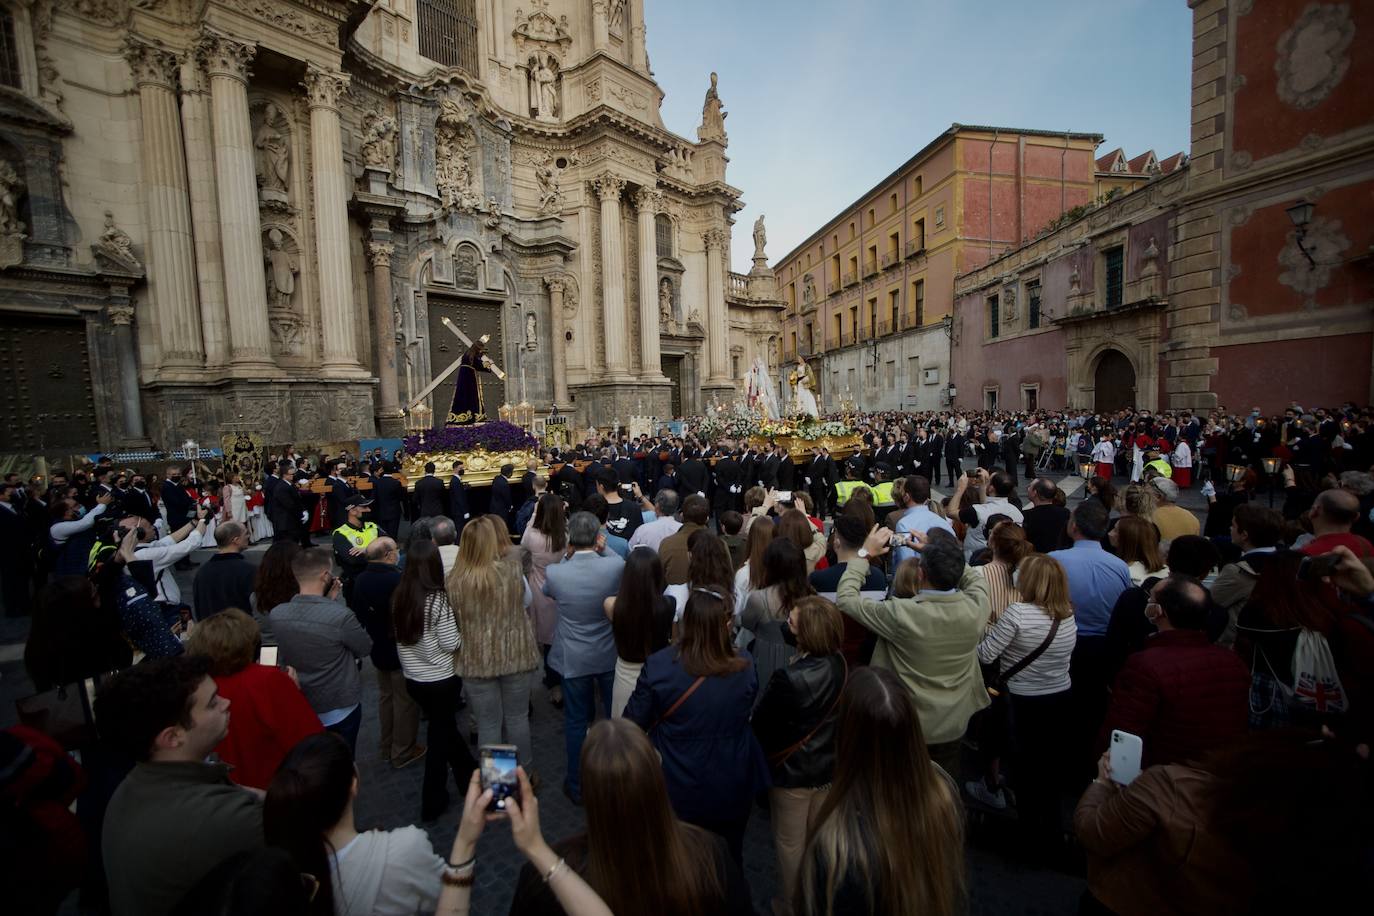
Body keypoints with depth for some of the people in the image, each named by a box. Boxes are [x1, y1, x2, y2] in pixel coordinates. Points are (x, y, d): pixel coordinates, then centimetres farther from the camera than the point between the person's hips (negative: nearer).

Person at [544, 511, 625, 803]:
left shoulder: (555, 573, -20)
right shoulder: (616, 565, -21)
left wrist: (567, 555, 5)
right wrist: (602, 550, 4)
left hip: (574, 659, -1)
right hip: (611, 656, 1)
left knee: (576, 722, 17)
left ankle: (577, 785, 32)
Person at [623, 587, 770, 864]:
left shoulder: (659, 665, -26)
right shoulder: (745, 666, -20)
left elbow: (634, 723, -13)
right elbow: (745, 713, 0)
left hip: (675, 789, -1)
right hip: (731, 789, 1)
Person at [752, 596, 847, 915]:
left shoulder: (787, 679, -34)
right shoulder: (840, 666, -17)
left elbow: (761, 722, -19)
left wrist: (762, 759, 0)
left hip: (791, 770, -6)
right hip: (829, 765, 6)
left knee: (790, 844, 18)